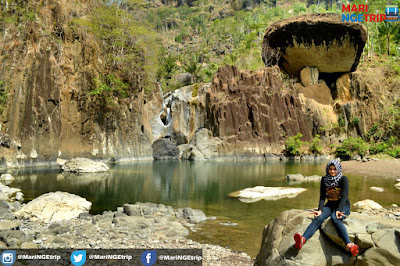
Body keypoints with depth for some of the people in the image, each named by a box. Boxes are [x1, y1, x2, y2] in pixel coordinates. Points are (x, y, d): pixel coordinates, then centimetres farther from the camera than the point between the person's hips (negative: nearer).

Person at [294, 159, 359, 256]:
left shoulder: (343, 179, -7)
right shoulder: (324, 180, 5)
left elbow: (344, 196, -16)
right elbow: (322, 196, 0)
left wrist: (338, 210, -30)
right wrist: (320, 210, -17)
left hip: (343, 206, -3)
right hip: (330, 205, 3)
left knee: (335, 218, -37)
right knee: (319, 218, -28)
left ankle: (349, 245, -56)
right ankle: (303, 239, -54)